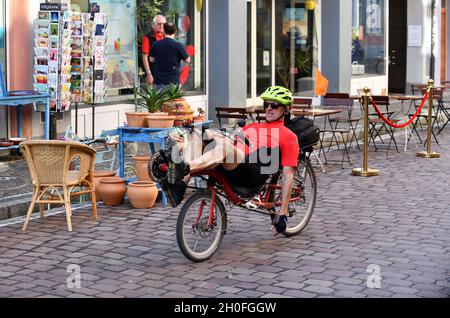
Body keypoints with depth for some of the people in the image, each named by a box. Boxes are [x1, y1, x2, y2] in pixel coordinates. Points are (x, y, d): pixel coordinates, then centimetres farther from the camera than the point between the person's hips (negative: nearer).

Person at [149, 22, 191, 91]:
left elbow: (152, 59, 11)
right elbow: (187, 60, 0)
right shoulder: (178, 45, -10)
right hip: (173, 80, -3)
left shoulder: (156, 44, -1)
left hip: (159, 81, 3)